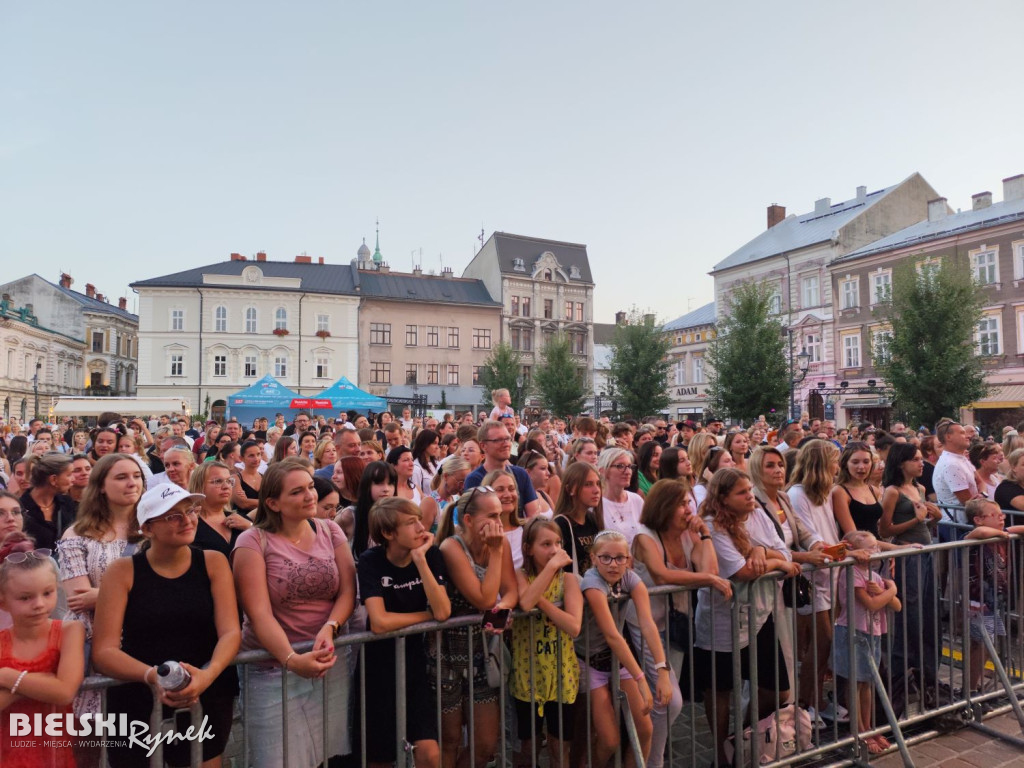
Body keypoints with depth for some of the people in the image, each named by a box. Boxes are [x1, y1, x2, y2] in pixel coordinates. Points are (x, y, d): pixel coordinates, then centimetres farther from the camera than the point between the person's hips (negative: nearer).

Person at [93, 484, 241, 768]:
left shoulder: (213, 562, -3)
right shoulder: (123, 571, -6)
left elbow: (230, 632, -9)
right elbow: (103, 651, -10)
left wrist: (208, 674, -28)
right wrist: (152, 677, -27)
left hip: (207, 700, 1)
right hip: (137, 703, -1)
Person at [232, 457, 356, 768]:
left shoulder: (330, 531, 2)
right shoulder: (253, 541, -10)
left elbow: (347, 591, 0)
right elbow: (259, 614, -16)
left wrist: (329, 628, -19)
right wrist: (292, 659, -29)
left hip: (332, 660, 3)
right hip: (276, 667, -3)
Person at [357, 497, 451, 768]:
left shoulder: (431, 555, -9)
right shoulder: (371, 561, -18)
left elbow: (443, 612, -21)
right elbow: (380, 622, -29)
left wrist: (420, 558, -26)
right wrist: (429, 615, -16)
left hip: (415, 660, 2)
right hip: (379, 663, -2)